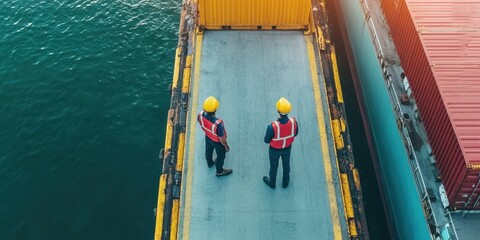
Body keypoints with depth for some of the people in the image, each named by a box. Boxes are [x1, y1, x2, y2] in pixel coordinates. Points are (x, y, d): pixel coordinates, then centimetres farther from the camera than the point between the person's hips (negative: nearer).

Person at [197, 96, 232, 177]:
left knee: (208, 151, 35)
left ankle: (210, 163, 66)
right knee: (220, 156, 26)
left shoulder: (200, 115, -32)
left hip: (207, 137, 5)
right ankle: (219, 171, 53)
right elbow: (222, 139, -29)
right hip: (217, 142, -5)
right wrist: (226, 146, -8)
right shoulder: (218, 124, -47)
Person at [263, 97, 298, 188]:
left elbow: (267, 140, -22)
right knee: (286, 164, 29)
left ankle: (272, 182, 53)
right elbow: (295, 134, -9)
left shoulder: (273, 127, -41)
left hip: (275, 150, -2)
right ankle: (285, 182, 55)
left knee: (274, 166, 25)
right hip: (287, 148, 3)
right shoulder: (293, 122, -30)